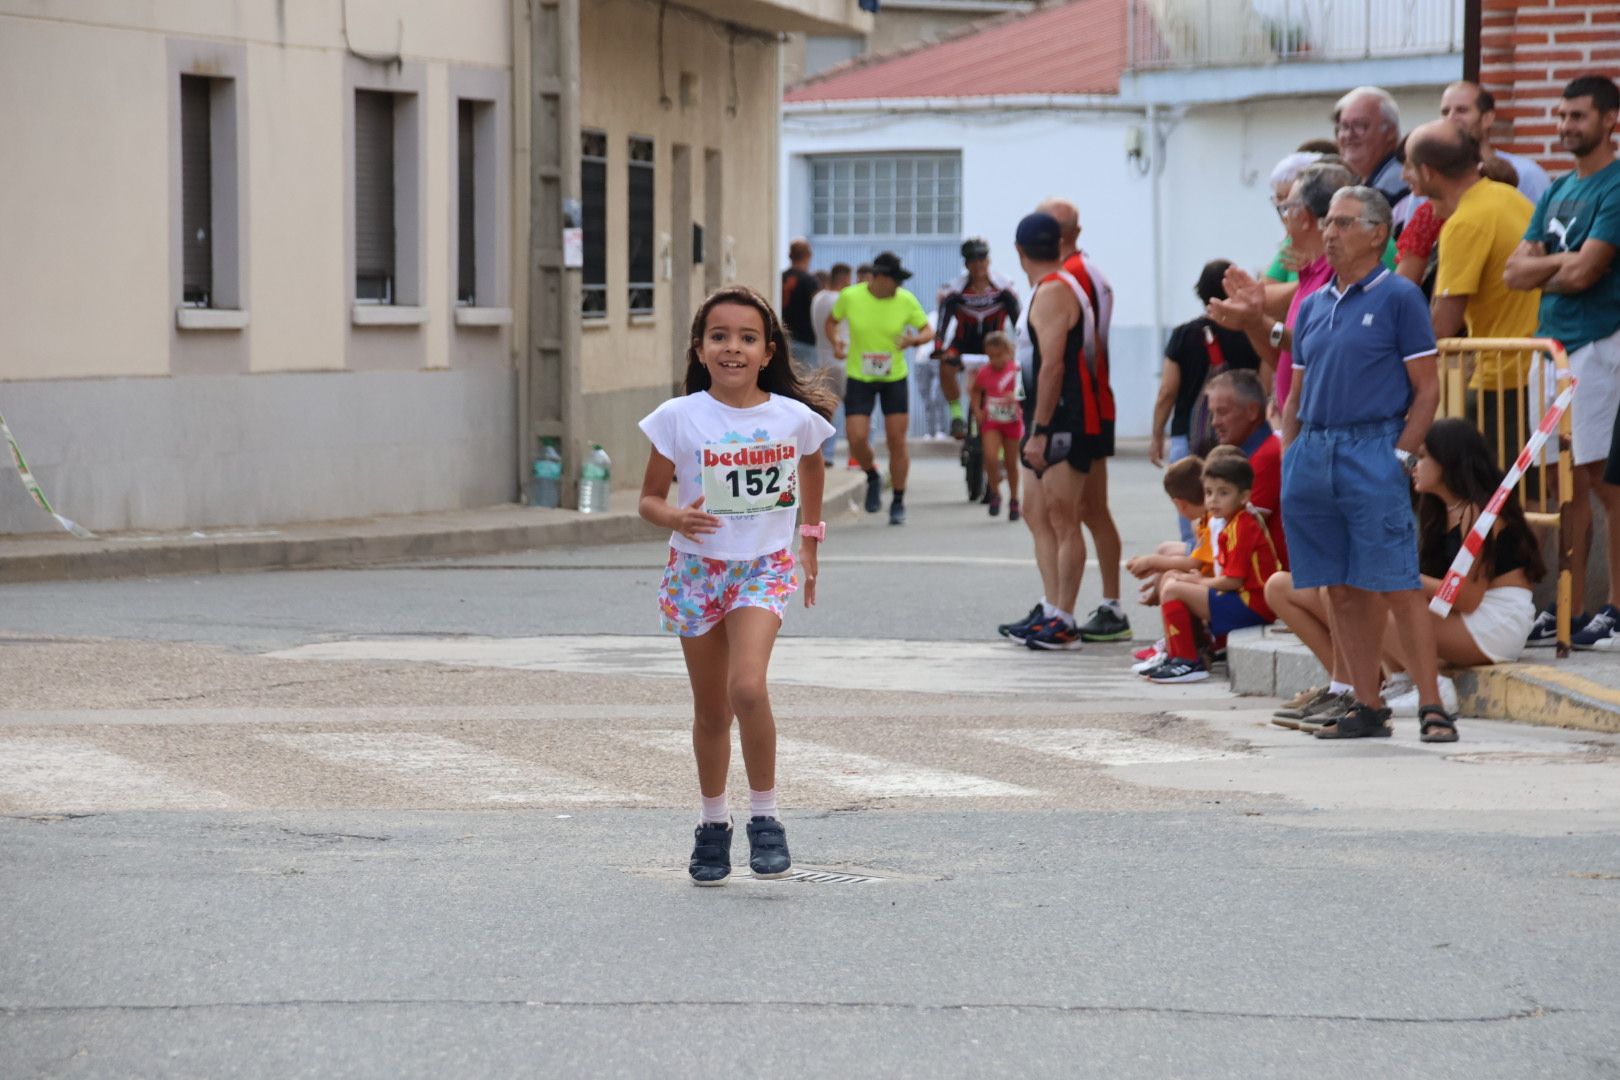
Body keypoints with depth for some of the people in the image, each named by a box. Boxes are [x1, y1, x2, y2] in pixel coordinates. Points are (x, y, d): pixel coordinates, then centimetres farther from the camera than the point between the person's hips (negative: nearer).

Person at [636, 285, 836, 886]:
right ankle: (713, 825, 28)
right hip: (697, 568, 1)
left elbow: (812, 469, 18)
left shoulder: (795, 418, -5)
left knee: (747, 687, -23)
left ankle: (765, 818, -8)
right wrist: (676, 517, -24)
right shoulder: (680, 419, -9)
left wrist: (811, 539, 20)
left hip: (763, 567, -1)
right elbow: (650, 499, -2)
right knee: (710, 710, 9)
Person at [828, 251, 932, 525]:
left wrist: (913, 340, -20)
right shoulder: (850, 297, -10)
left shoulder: (906, 301, -8)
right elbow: (832, 321, 9)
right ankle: (873, 478, 22)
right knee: (857, 440, -11)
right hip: (859, 378, 0)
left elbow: (928, 330, 2)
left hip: (894, 379, 0)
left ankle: (898, 503, 14)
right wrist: (835, 342, -11)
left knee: (897, 441, -1)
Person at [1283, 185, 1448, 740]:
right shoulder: (1314, 306, 17)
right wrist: (1289, 460, 10)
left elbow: (1427, 388, -4)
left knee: (1398, 586, -9)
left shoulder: (1399, 297, -1)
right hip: (1312, 455, 6)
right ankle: (1367, 707, 13)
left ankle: (1431, 705, -7)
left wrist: (1400, 456, -11)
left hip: (1373, 450, -6)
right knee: (1341, 589, 7)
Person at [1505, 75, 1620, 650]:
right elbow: (1516, 271, 10)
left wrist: (1541, 272, 2)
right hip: (1554, 344, 8)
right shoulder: (1559, 190, 18)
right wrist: (1562, 263, -6)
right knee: (1569, 480, 8)